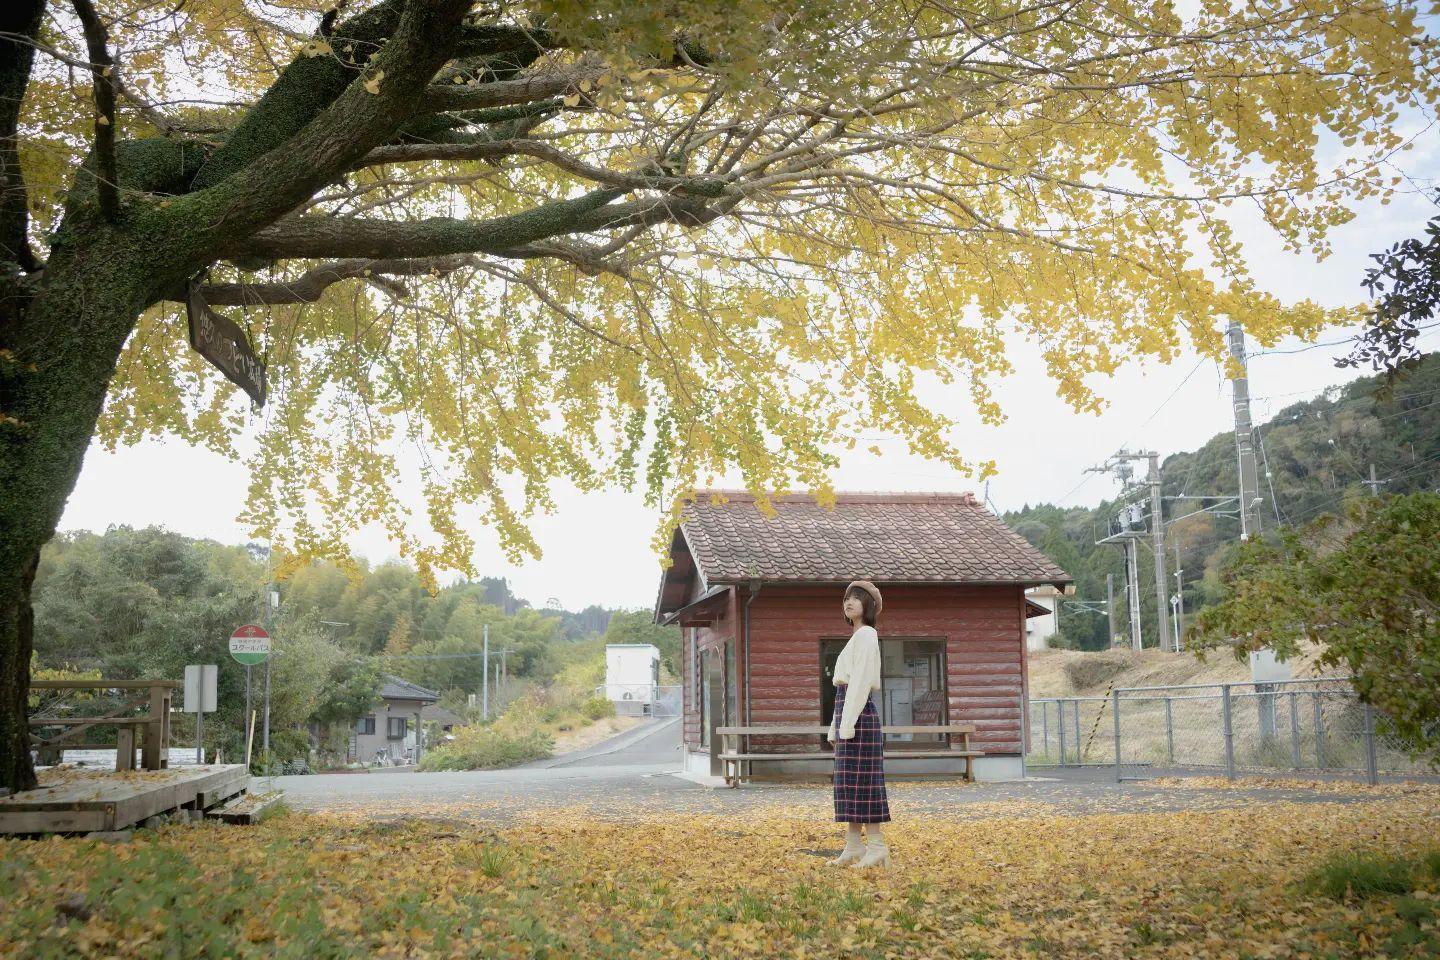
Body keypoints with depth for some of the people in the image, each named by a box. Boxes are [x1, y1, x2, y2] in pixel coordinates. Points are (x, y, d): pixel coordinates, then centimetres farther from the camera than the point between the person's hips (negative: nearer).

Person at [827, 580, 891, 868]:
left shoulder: (866, 635, -8)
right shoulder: (857, 638, 21)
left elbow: (861, 681, -16)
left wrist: (847, 723, -20)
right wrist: (836, 726, 18)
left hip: (859, 714, -10)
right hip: (847, 713, 10)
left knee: (860, 780, -9)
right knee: (849, 781, 9)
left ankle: (876, 847, -6)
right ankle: (853, 847, 13)